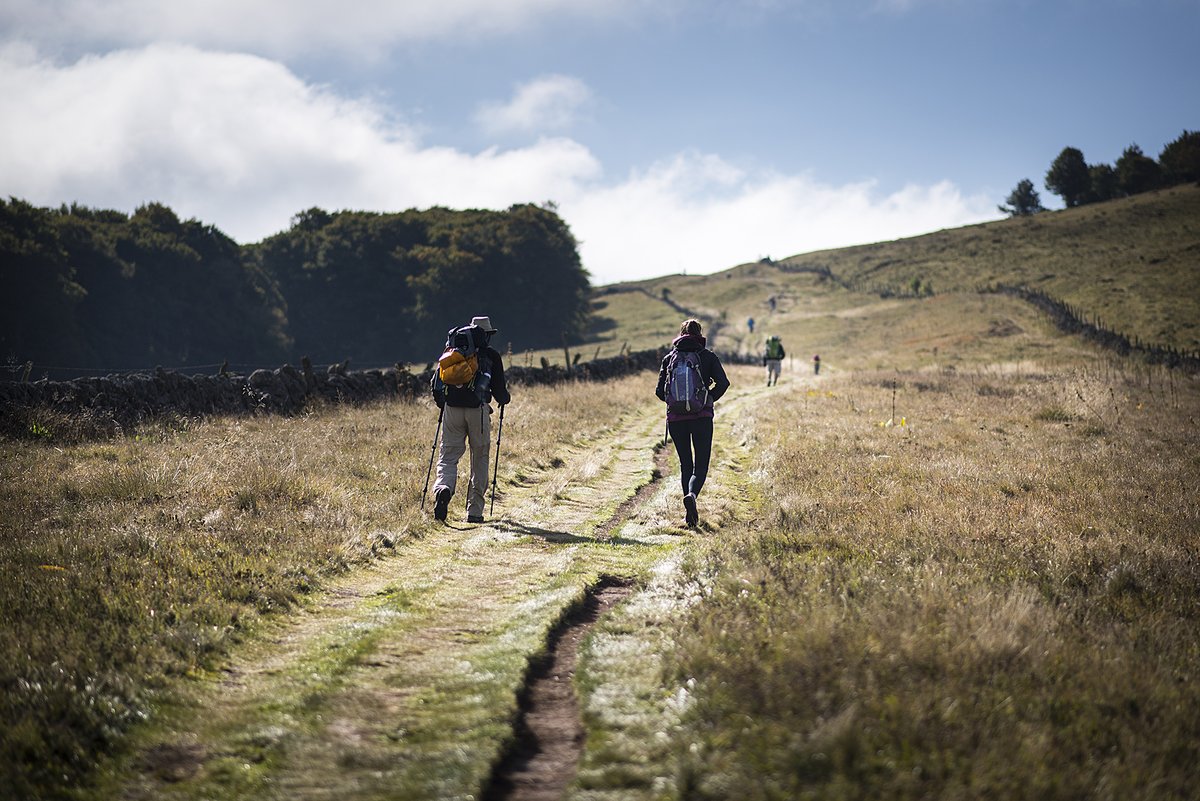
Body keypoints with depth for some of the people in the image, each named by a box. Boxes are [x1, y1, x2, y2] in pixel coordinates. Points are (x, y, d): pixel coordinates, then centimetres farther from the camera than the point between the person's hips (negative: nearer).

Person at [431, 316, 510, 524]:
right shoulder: (491, 355, 4)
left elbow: (437, 382, 12)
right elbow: (499, 389, 4)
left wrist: (441, 403, 30)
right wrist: (505, 398, 27)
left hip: (452, 410, 2)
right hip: (478, 410, -2)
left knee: (448, 456, 3)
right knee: (479, 460, 9)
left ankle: (443, 488, -29)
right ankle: (474, 511, 8)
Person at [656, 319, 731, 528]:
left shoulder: (670, 358, 7)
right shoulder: (708, 356, 2)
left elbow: (660, 391, 4)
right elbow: (723, 383, -10)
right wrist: (709, 399, 7)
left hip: (675, 418, 2)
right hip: (702, 417, -2)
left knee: (685, 464, 13)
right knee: (701, 466, 1)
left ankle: (690, 512, 9)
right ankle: (692, 494, -29)